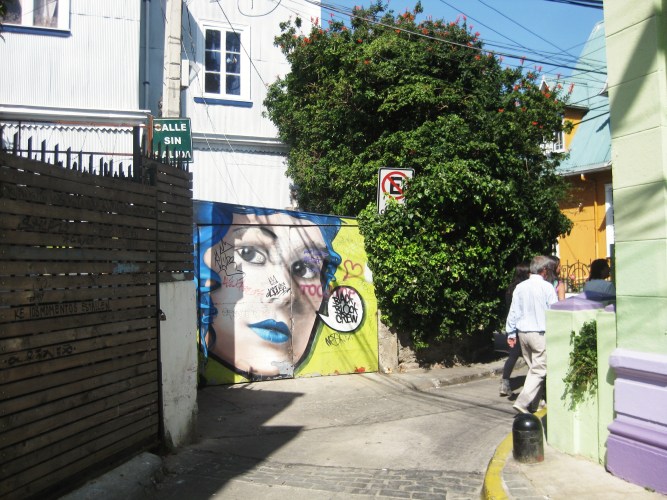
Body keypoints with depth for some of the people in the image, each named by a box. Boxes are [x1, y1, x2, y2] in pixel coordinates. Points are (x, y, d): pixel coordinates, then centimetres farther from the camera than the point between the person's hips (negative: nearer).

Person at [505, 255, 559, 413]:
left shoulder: (520, 287, 4)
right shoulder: (547, 287, -10)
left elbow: (513, 312, 7)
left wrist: (511, 333, 13)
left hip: (522, 333, 6)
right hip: (540, 333, -6)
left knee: (532, 367, 18)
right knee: (539, 370, -2)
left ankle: (536, 401, 24)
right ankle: (522, 402, -11)